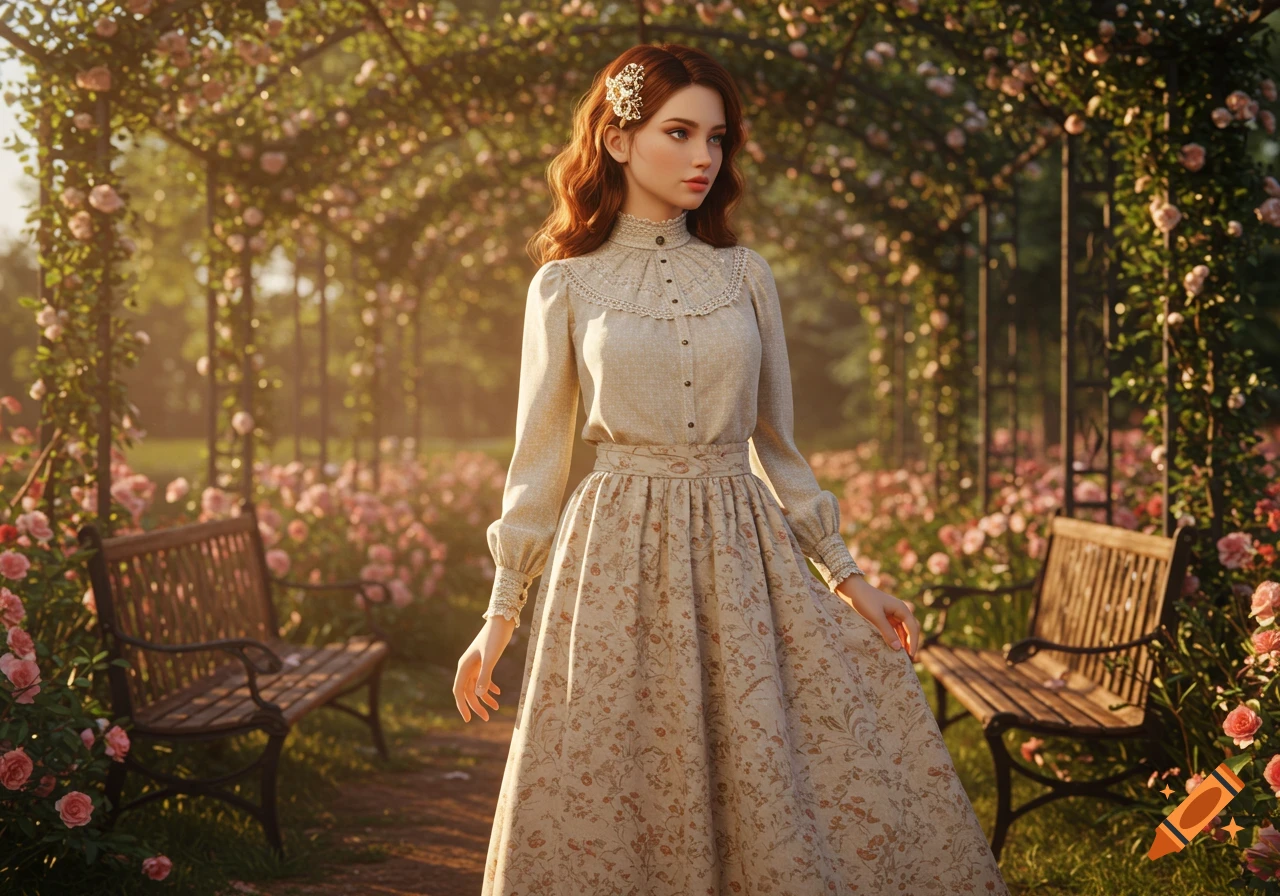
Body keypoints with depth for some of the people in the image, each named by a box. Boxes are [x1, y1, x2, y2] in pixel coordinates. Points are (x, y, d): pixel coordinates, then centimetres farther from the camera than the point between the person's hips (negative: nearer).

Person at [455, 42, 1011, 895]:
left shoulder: (746, 276, 8)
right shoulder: (566, 286, 3)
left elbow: (776, 443, 14)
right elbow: (539, 456, 5)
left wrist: (845, 574, 9)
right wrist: (502, 613, 1)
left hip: (745, 549, 2)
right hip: (619, 555, -2)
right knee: (612, 802, 2)